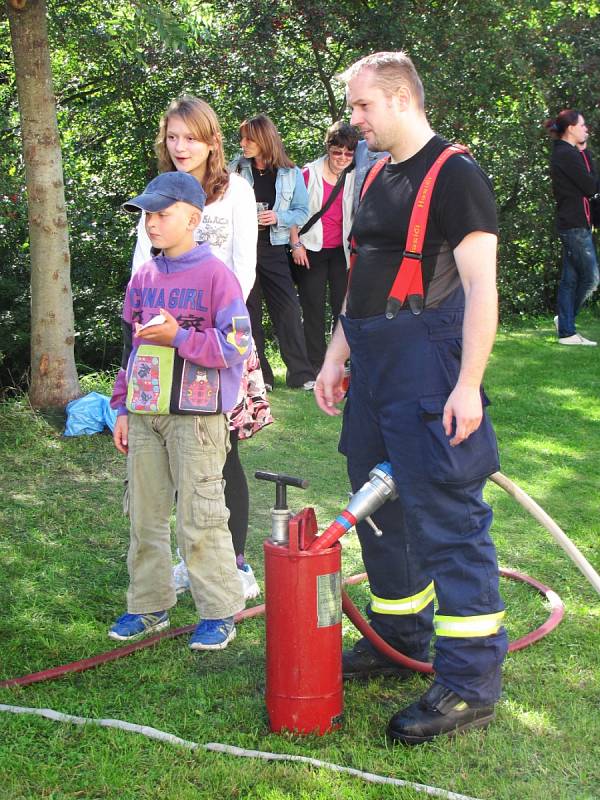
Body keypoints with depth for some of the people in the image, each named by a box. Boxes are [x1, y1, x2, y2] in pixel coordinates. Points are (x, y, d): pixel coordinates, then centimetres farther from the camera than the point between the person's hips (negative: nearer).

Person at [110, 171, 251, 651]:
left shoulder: (215, 274, -7)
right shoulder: (143, 278, 13)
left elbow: (235, 345, -12)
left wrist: (178, 335, -19)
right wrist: (122, 408, 15)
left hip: (196, 416, -6)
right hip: (144, 415, 7)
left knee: (201, 519, -3)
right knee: (145, 516, 12)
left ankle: (219, 613, 8)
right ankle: (148, 606, 25)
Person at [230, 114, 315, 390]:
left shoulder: (290, 173, 1)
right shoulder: (235, 169, 2)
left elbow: (302, 211, 4)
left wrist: (278, 217, -13)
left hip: (273, 249, -1)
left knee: (288, 308, -5)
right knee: (248, 311, 4)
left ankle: (301, 374, 2)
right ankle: (258, 375, 12)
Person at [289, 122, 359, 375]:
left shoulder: (354, 177, 4)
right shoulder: (309, 173, -3)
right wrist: (295, 244, -5)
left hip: (341, 251, 2)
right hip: (311, 251, -2)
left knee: (344, 306, 0)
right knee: (313, 309, 2)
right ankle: (315, 367, 9)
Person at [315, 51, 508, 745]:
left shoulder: (455, 175, -9)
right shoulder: (376, 180, 18)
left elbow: (481, 287, -16)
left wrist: (467, 385, -22)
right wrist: (336, 358, 19)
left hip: (430, 367, -9)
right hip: (374, 370, 9)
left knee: (447, 520, -7)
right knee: (381, 512, 16)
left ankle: (469, 684, 0)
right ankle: (399, 643, 32)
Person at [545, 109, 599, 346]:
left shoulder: (564, 153, 17)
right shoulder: (568, 155, -15)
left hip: (571, 225, 10)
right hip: (576, 225, -10)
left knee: (570, 279, 9)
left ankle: (567, 332, 11)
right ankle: (566, 324, 7)